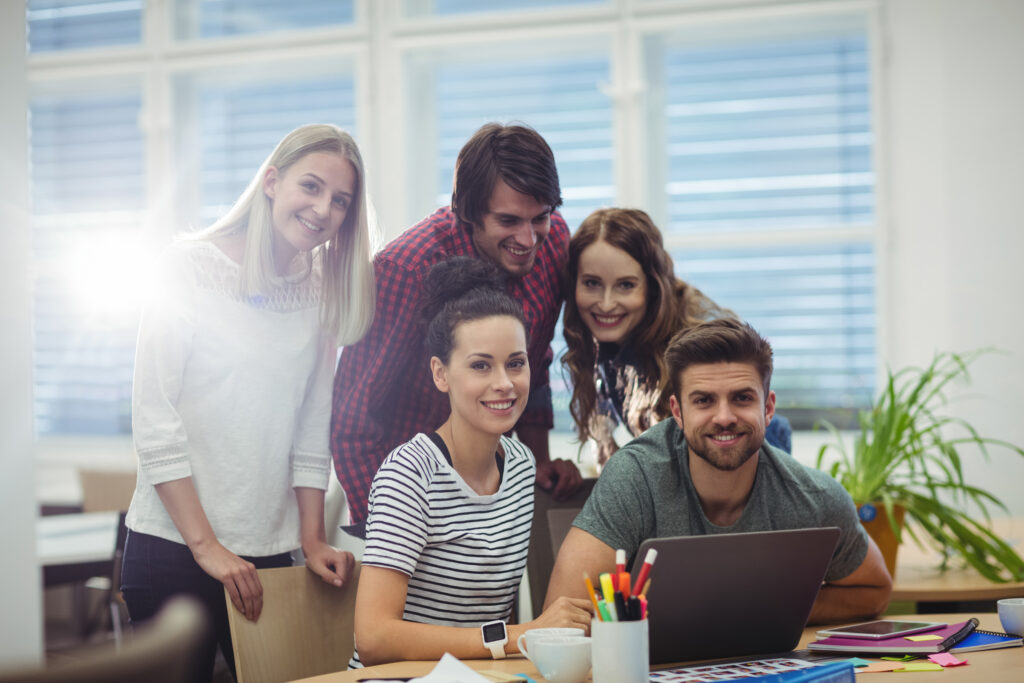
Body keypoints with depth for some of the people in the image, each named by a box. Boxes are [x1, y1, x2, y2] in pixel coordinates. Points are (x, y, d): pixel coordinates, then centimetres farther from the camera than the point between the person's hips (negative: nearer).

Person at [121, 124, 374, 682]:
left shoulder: (322, 295, 9)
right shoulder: (189, 270, -6)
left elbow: (312, 435, 11)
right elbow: (154, 423, -10)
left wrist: (312, 542, 3)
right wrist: (206, 545, -13)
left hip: (270, 552, 4)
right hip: (174, 546, -4)